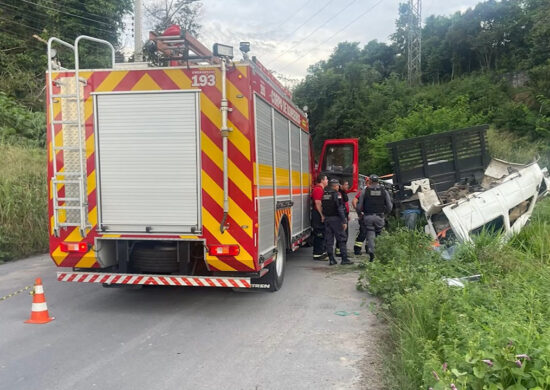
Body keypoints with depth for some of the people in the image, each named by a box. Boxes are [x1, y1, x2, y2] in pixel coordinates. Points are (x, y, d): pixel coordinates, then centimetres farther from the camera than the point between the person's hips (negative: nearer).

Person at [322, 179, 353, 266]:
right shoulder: (337, 194, -11)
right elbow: (340, 209, -16)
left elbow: (323, 207, 11)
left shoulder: (325, 194, 9)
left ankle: (331, 259, 8)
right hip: (335, 219, -6)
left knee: (329, 240, 7)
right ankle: (344, 259, 1)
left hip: (326, 219, 6)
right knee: (341, 239, 1)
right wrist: (344, 221, -15)